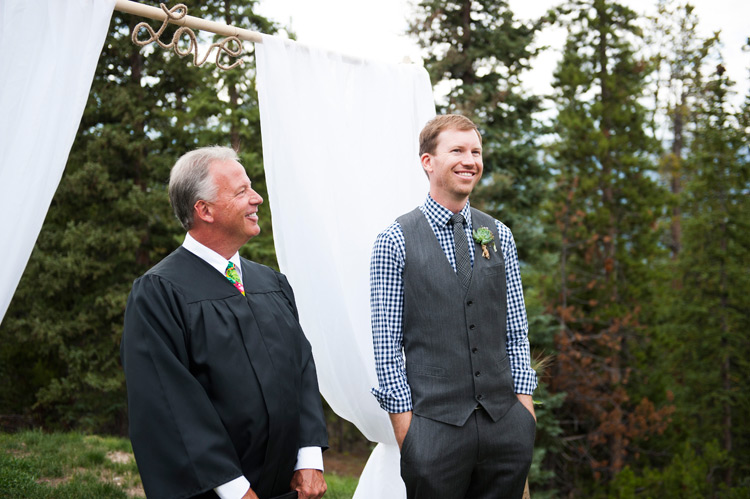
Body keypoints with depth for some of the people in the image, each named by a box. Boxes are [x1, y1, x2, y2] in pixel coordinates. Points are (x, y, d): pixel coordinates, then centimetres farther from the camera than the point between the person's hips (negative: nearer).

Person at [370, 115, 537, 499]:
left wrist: (525, 407, 5)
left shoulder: (499, 236, 10)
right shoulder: (395, 241, -3)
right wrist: (404, 425, -8)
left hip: (505, 423, 4)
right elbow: (386, 345, -5)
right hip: (435, 426, -4)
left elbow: (516, 330, 11)